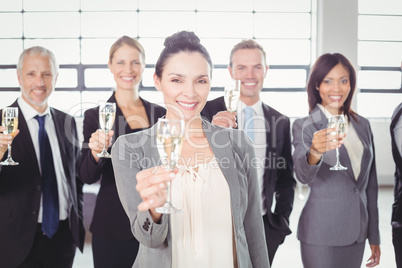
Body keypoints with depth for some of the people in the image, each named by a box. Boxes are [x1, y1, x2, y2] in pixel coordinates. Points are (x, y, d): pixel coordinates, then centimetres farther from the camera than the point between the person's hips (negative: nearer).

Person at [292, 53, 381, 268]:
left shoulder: (362, 125, 8)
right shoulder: (304, 126, -7)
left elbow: (370, 184, 13)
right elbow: (303, 175, -23)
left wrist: (374, 237, 14)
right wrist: (314, 153, -45)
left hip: (357, 234, 5)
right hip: (321, 235, -5)